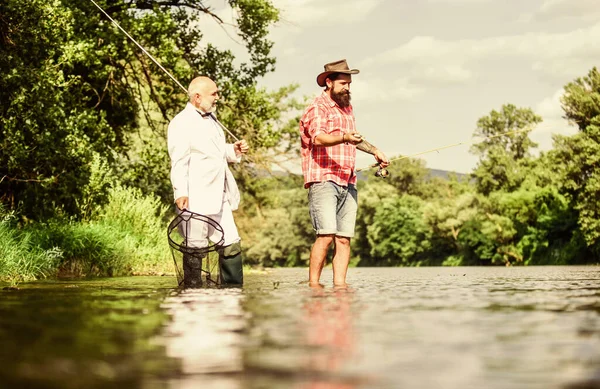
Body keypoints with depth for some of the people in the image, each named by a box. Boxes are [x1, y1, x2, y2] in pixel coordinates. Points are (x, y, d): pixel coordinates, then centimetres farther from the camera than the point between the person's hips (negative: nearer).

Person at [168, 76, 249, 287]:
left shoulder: (210, 119, 19)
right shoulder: (181, 123, -9)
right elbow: (179, 161, -18)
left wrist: (232, 151, 13)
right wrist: (180, 193, -27)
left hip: (219, 198, 9)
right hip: (196, 199, -9)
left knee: (231, 243, 9)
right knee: (195, 246, -2)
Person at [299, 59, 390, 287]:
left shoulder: (347, 108, 22)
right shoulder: (317, 108, -5)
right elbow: (319, 138, -24)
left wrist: (374, 151, 39)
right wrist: (344, 138, -40)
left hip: (348, 182, 8)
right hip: (323, 180, -8)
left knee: (344, 238, 1)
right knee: (326, 235, -17)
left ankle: (340, 284, 1)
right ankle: (313, 284, -12)